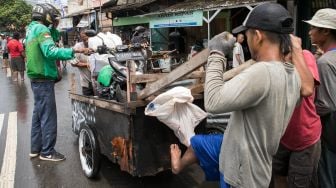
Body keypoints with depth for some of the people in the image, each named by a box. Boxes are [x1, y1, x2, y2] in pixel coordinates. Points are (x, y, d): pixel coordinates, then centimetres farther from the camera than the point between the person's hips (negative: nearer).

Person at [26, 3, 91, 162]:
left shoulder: (32, 29, 15)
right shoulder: (41, 29, -16)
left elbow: (52, 40, 21)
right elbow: (50, 51, -30)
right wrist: (75, 51, -35)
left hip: (36, 79, 10)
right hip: (44, 79, -10)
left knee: (38, 114, 16)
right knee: (48, 116, -4)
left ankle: (35, 148, 24)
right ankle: (47, 152, 2)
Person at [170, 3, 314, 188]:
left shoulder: (261, 72, -35)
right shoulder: (293, 74, -7)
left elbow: (213, 102, -32)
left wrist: (217, 54, -21)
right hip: (239, 150, 9)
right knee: (195, 142, 27)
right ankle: (179, 165, 59)